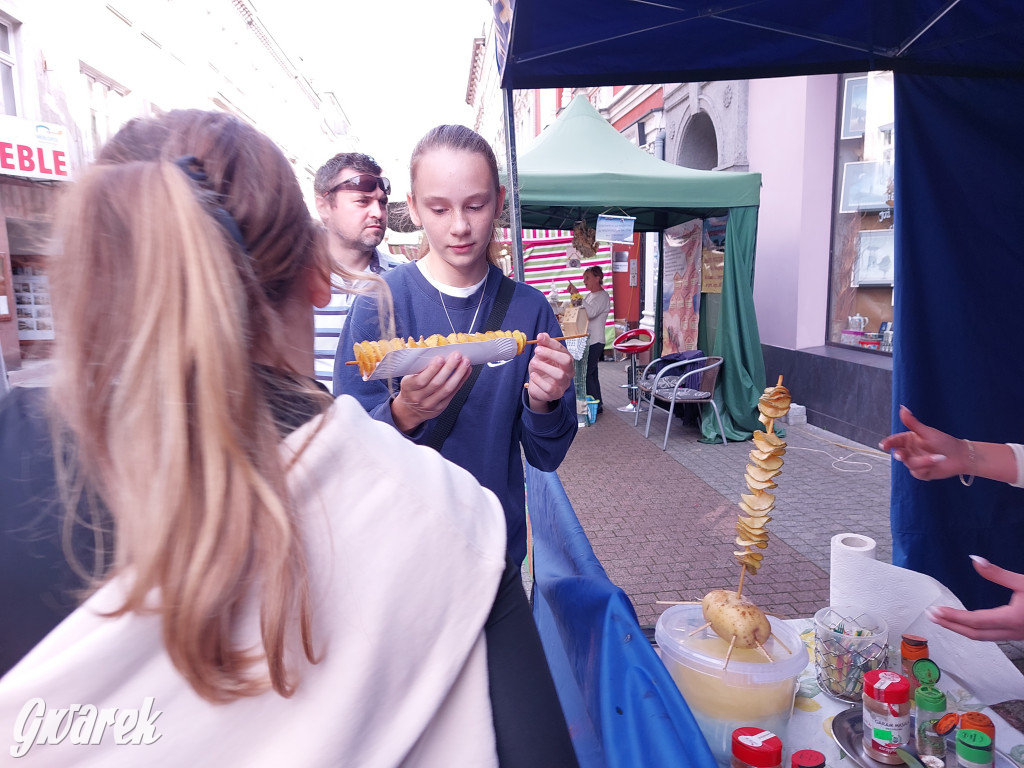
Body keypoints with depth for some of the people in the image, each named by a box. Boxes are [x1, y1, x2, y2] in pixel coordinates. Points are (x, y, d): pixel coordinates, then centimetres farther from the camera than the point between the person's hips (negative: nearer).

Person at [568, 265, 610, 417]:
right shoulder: (590, 295, 17)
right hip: (588, 341, 10)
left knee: (586, 373, -12)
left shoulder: (603, 296, -11)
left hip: (595, 342, -10)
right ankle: (598, 404, 20)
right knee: (591, 373, 13)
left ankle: (596, 405, -5)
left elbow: (591, 312, -28)